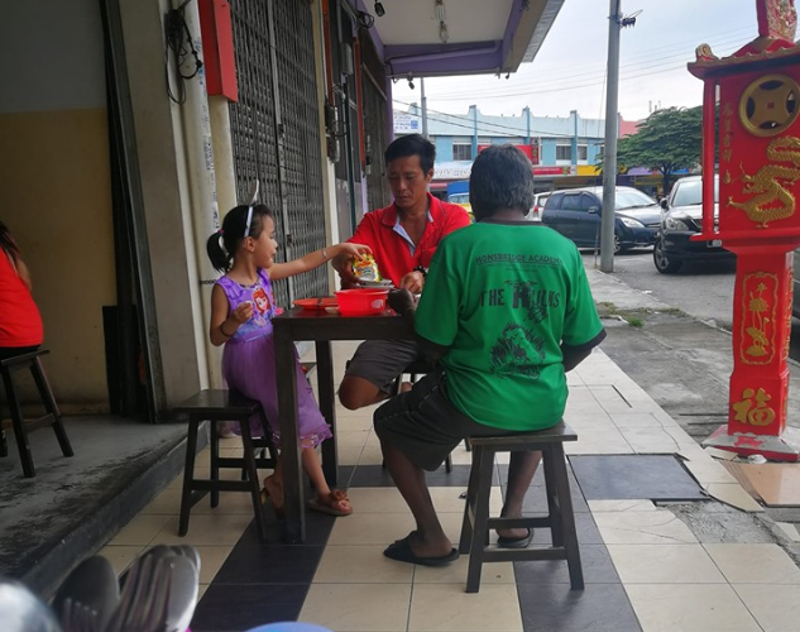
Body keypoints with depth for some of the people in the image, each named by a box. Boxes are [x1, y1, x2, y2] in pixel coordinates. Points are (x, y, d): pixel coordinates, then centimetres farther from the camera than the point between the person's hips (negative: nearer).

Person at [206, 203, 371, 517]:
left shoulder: (265, 274, 6)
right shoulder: (224, 287, -13)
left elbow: (303, 263, 16)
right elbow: (216, 337, -11)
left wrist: (339, 248, 16)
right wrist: (235, 321, -31)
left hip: (273, 356, 7)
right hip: (249, 364, -7)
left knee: (297, 416, 1)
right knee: (297, 418, -10)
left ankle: (279, 481, 15)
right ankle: (321, 491, 4)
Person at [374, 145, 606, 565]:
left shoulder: (457, 246, -12)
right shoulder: (563, 249, -2)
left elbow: (434, 343, -9)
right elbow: (583, 342, 3)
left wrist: (407, 309, 10)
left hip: (473, 404, -4)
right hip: (544, 406, 4)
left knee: (389, 423, 22)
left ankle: (432, 539, 23)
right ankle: (513, 514, 35)